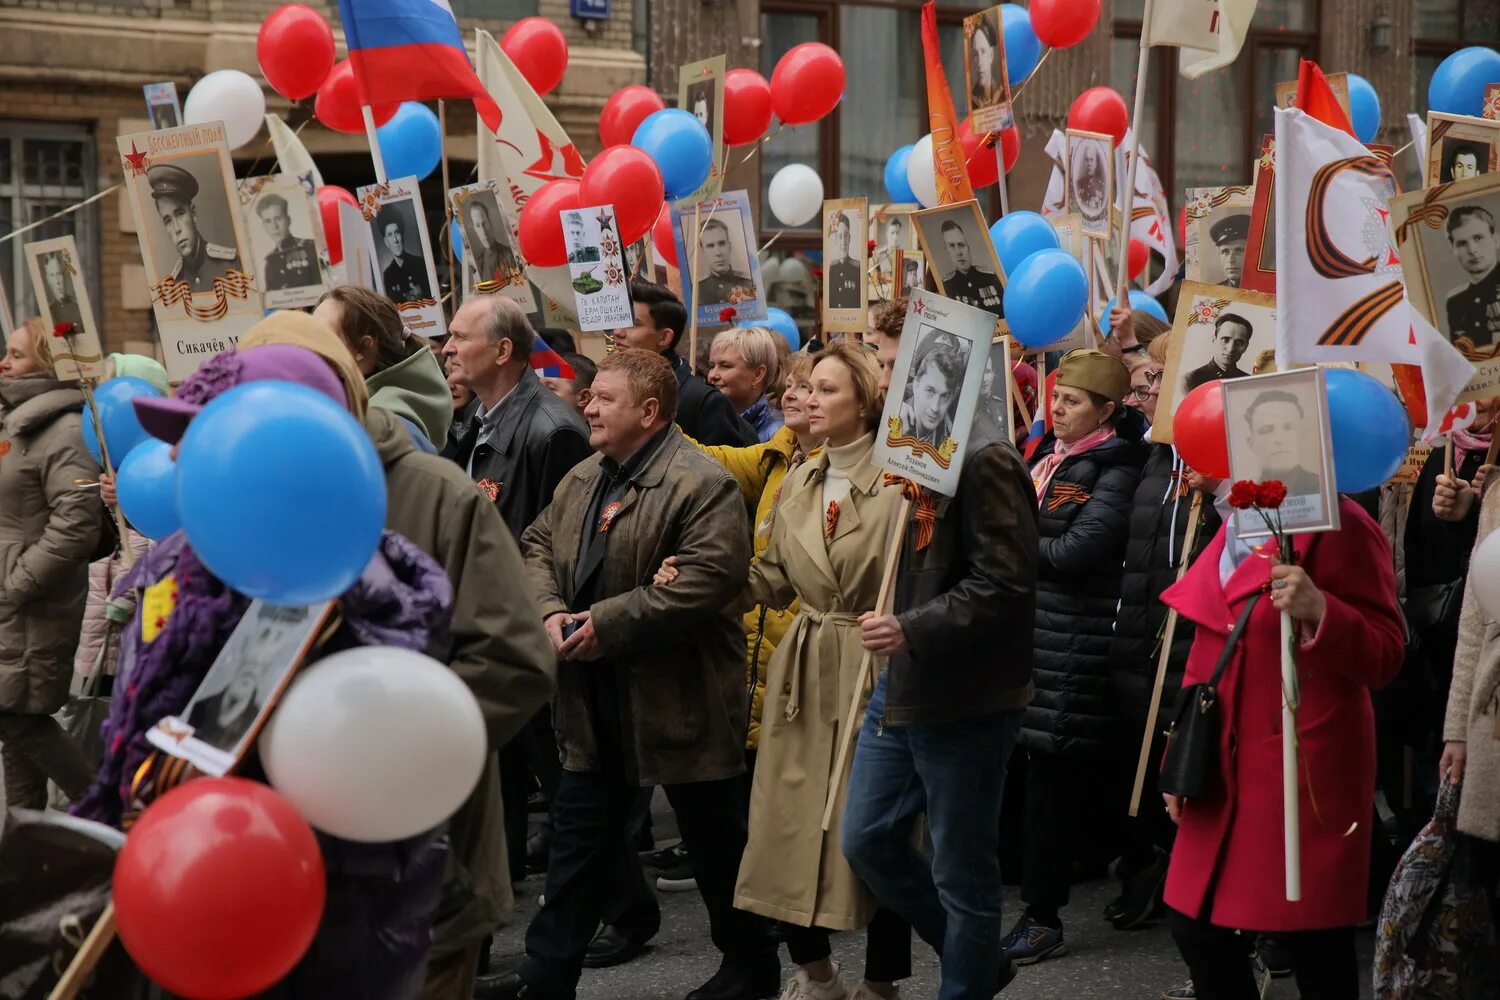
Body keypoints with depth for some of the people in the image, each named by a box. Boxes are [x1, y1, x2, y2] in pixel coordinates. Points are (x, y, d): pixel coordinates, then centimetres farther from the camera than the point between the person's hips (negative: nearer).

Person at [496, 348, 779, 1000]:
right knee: (579, 830, 12)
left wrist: (608, 622, -22)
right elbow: (539, 547, 15)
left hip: (678, 696, -7)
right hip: (595, 699, 7)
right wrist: (550, 611, -7)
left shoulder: (701, 482, -14)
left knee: (715, 836, 6)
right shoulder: (581, 480, 12)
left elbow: (711, 576, -24)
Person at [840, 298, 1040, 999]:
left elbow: (1003, 585, -22)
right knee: (867, 843, 14)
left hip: (964, 701, -9)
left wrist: (913, 630, -26)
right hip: (901, 690, 9)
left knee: (961, 871, 3)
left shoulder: (984, 459, -16)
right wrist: (890, 632, 14)